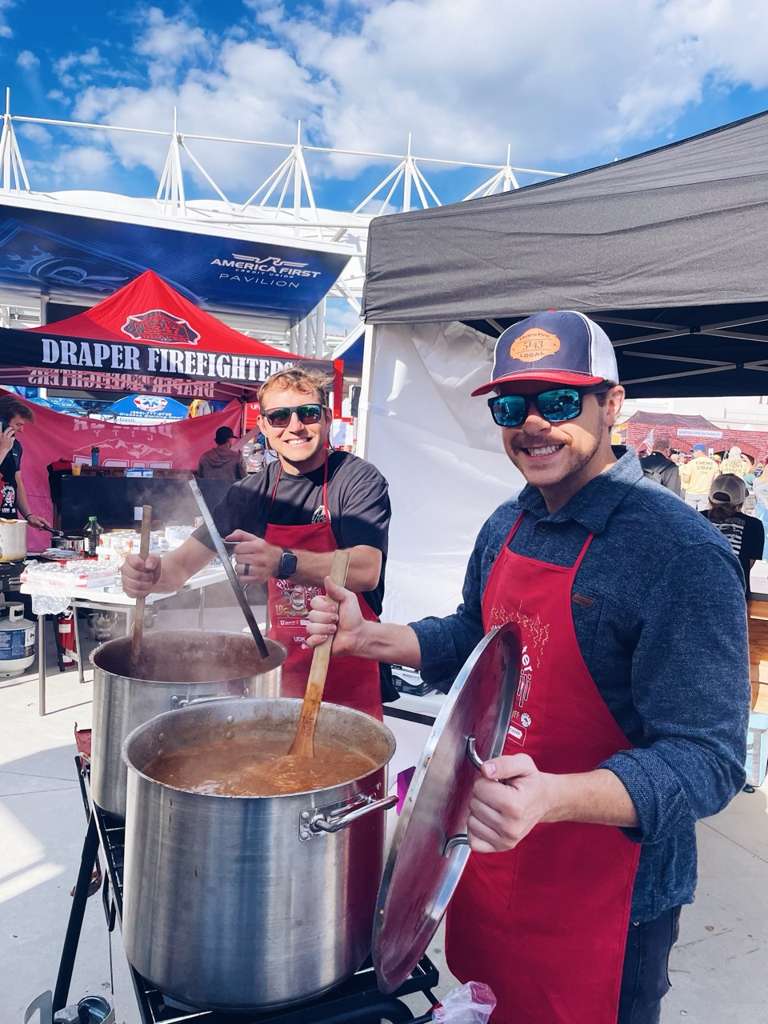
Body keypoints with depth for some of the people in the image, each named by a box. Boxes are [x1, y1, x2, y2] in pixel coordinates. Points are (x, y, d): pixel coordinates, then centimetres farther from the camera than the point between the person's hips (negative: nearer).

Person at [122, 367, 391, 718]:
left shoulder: (358, 478, -12)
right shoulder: (253, 492, 2)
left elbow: (367, 570, -26)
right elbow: (185, 562, 0)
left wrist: (283, 562, -41)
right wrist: (151, 575, -23)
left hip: (350, 666, -3)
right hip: (283, 660, 4)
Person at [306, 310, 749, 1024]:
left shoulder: (682, 552, -25)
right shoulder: (506, 526, -2)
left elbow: (706, 759, -27)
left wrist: (554, 797, -42)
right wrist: (369, 638, -1)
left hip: (602, 896, -6)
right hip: (489, 857, 7)